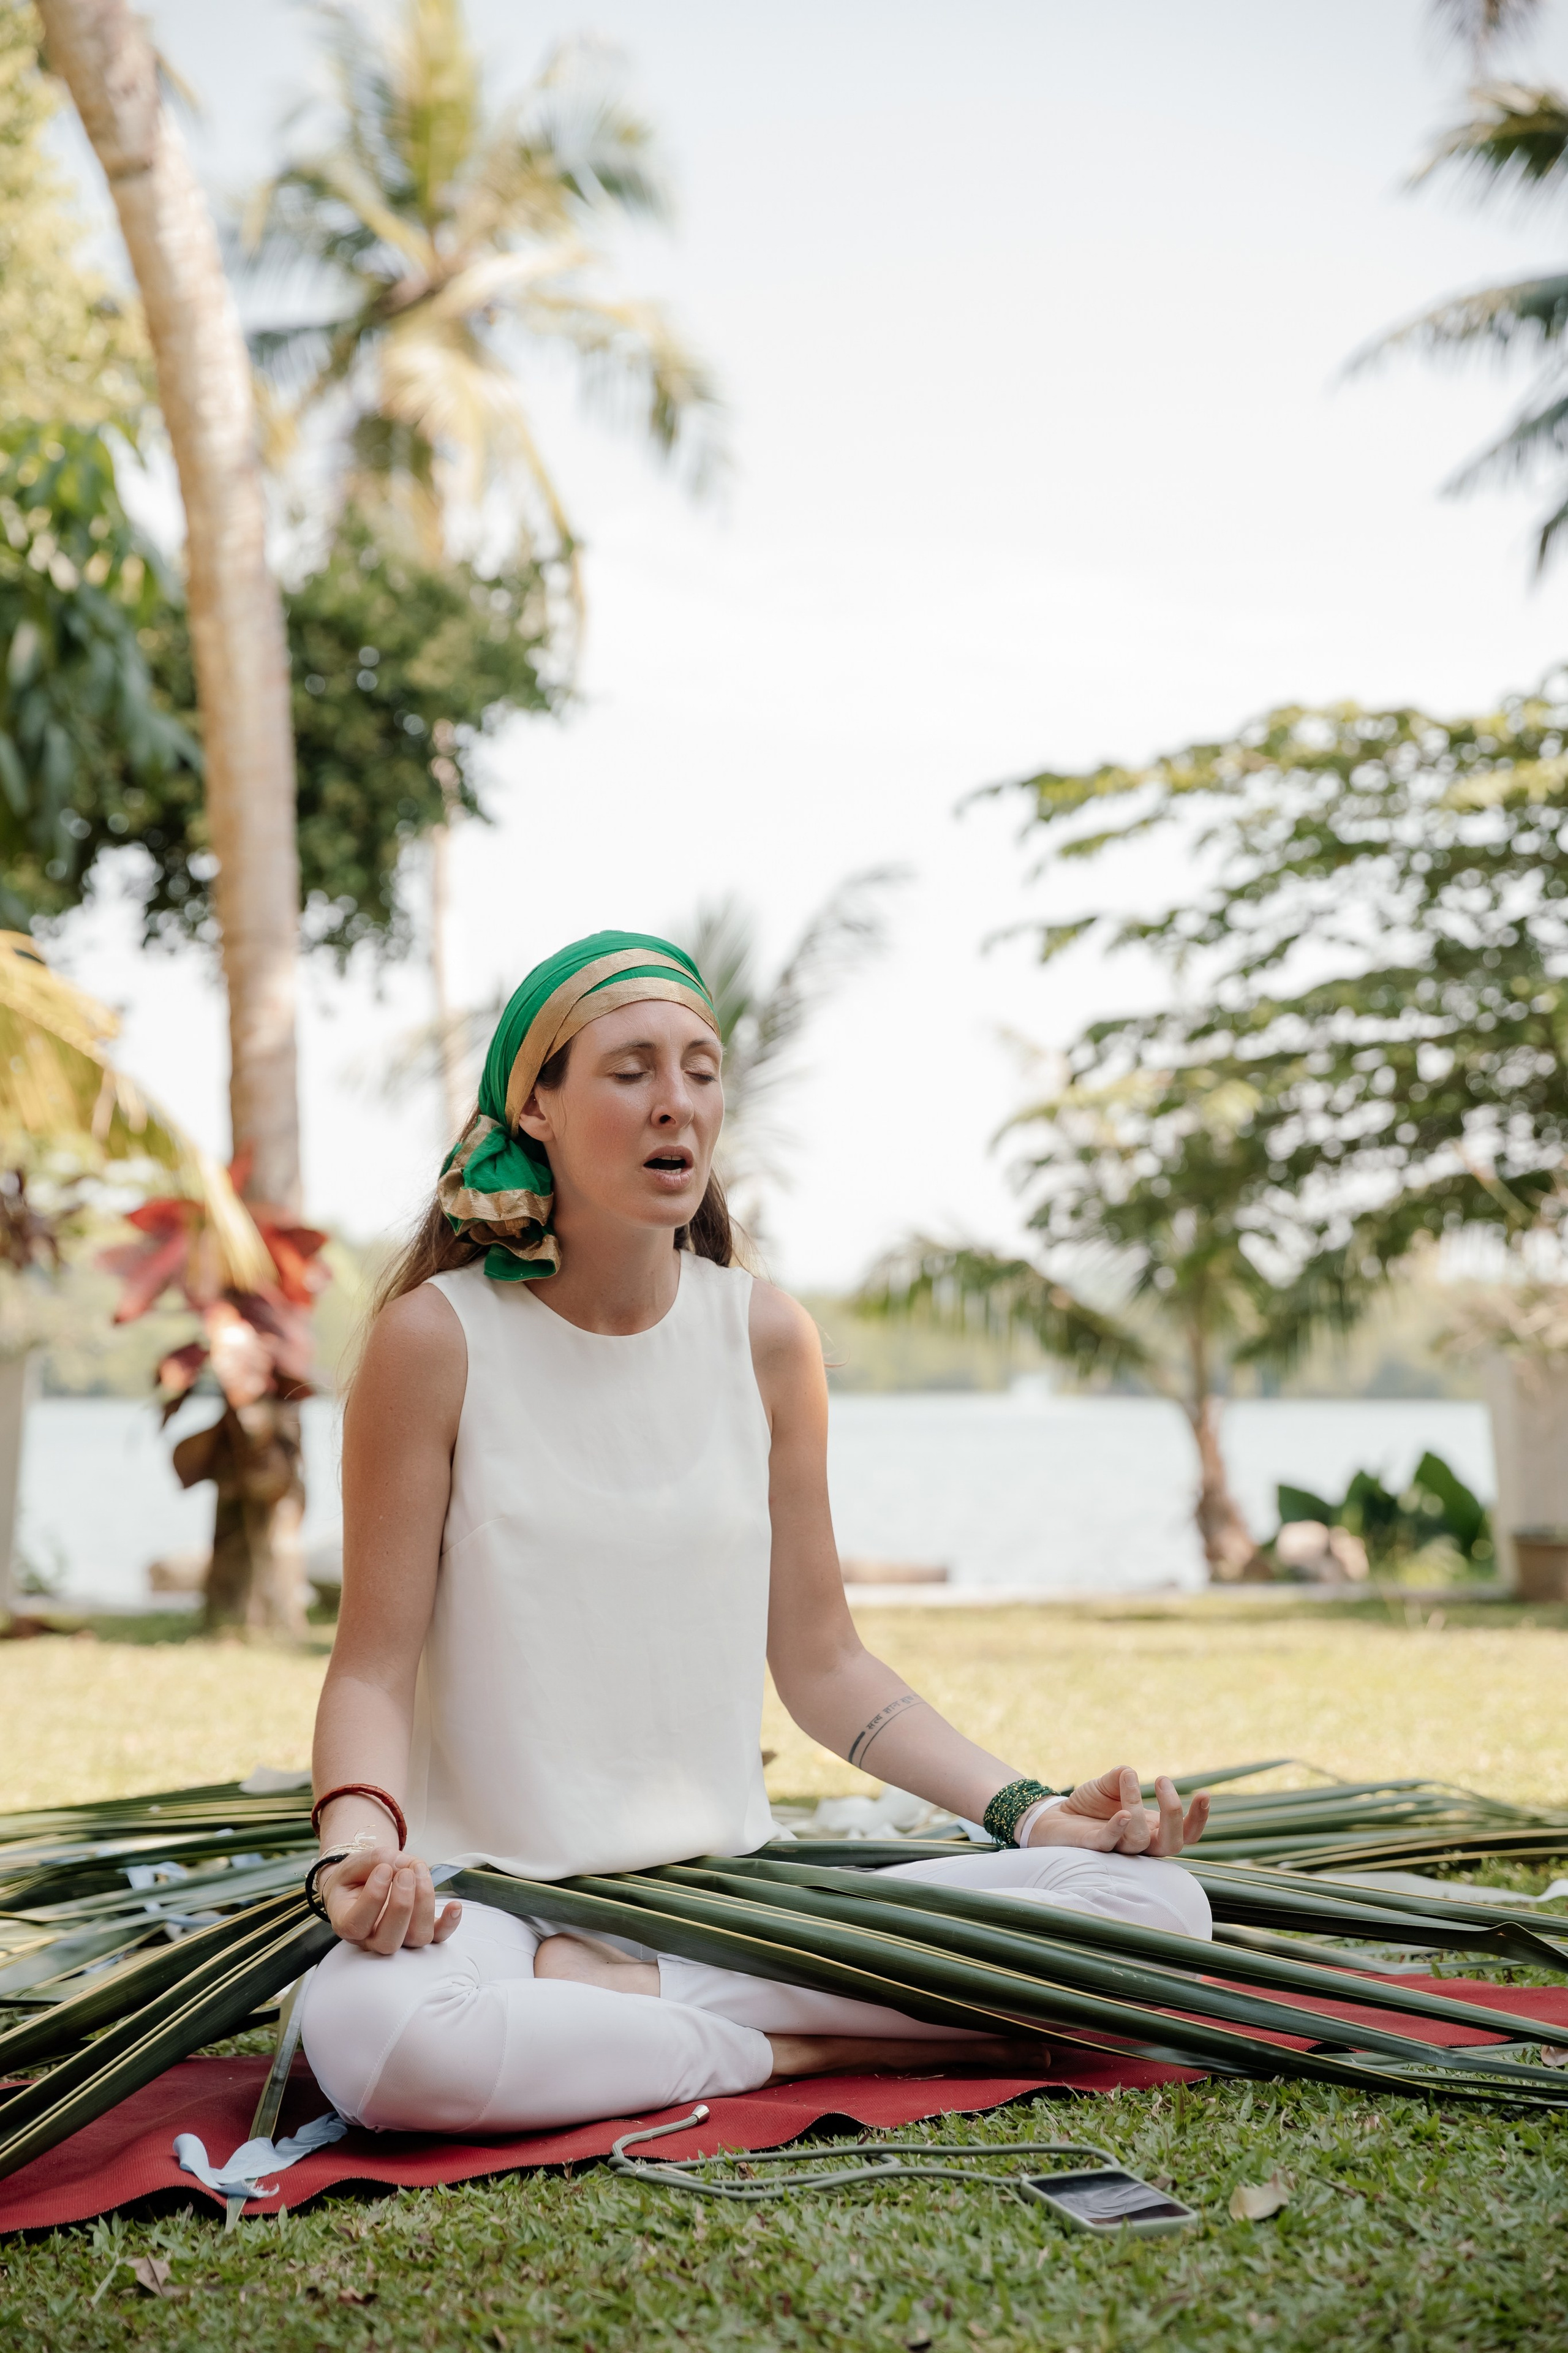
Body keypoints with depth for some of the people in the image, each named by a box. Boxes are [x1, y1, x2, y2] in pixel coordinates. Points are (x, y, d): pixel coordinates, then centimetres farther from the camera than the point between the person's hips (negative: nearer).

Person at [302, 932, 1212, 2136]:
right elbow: (375, 1666, -5)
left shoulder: (766, 1337, 5)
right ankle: (804, 2048, -13)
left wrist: (1033, 1810, -3)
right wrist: (362, 1844, -27)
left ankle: (612, 1995, -12)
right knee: (370, 2030, -39)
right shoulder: (437, 1338, -6)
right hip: (497, 1896, -4)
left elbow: (822, 1662, 9)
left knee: (1156, 1901, -14)